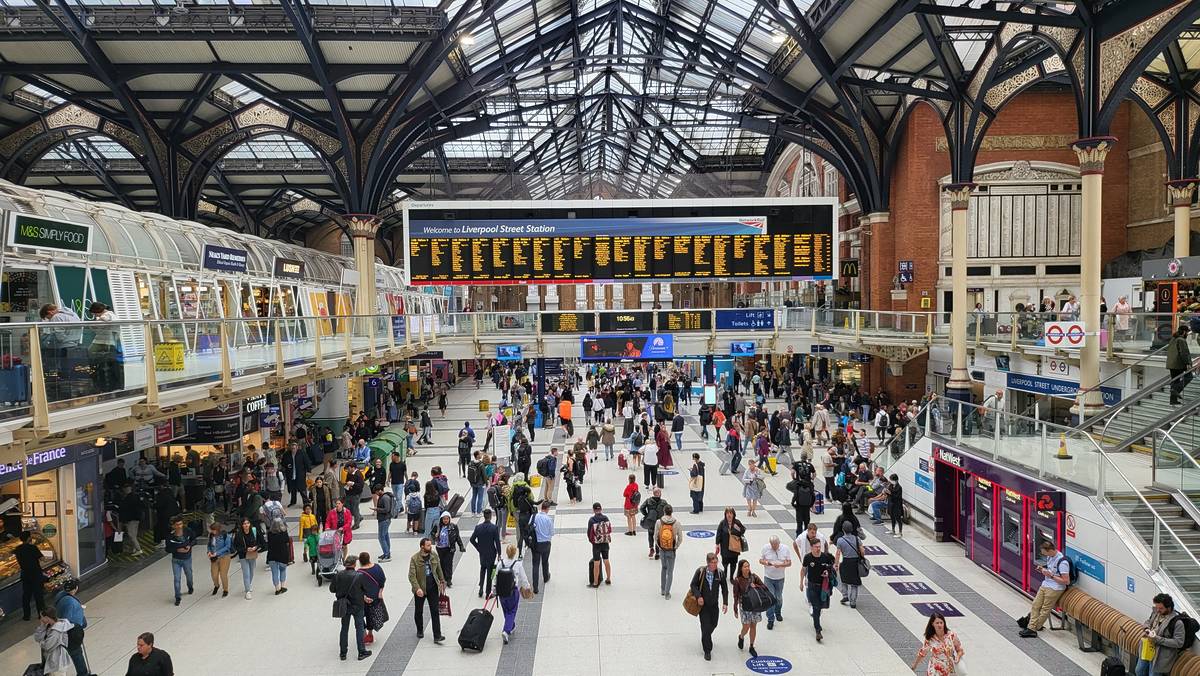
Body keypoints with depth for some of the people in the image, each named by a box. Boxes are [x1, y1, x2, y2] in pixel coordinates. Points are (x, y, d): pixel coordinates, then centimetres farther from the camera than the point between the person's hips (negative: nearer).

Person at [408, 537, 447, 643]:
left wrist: (442, 581, 18)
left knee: (435, 611, -1)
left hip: (433, 588, 2)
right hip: (420, 589, -2)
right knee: (419, 611, 16)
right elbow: (412, 576, -22)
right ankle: (420, 631, 39)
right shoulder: (415, 559, -17)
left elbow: (438, 569, 13)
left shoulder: (434, 556, -3)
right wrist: (417, 588, -32)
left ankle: (437, 636, 0)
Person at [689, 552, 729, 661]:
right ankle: (707, 650, 9)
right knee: (706, 626, -5)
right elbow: (693, 585, -7)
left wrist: (725, 603, -5)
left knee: (713, 624, 17)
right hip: (703, 603, -3)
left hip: (714, 604, 3)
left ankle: (705, 638, 49)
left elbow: (724, 588, 1)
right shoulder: (700, 571, -16)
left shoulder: (720, 573, -9)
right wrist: (698, 596, -20)